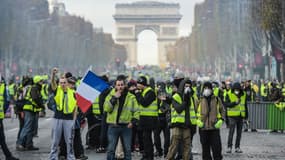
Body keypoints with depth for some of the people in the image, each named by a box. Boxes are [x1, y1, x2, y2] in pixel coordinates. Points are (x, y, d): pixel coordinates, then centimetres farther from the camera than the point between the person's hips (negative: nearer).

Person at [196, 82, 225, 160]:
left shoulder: (217, 100, 6)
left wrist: (221, 120, -1)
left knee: (217, 147, -1)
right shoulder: (200, 100, 5)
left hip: (215, 127, 0)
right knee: (205, 148, 7)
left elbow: (222, 111, 14)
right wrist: (198, 120, -3)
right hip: (203, 128, 0)